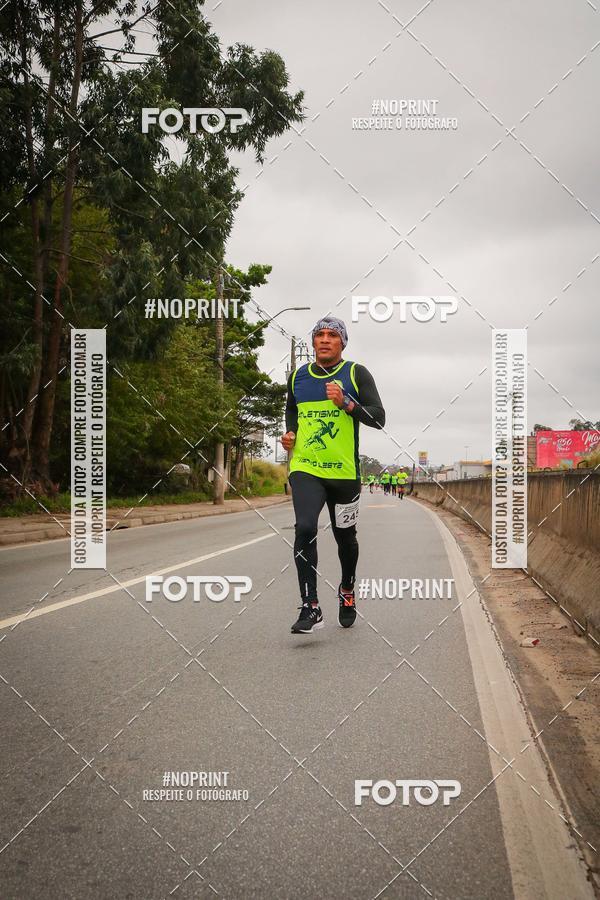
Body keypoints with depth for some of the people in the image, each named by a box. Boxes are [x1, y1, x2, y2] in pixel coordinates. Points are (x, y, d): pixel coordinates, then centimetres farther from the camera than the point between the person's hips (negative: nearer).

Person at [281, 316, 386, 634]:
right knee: (305, 528, -21)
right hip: (305, 468, 1)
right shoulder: (298, 377, 9)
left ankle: (347, 590, 42)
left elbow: (378, 418, -8)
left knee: (345, 536, 13)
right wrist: (290, 433, 6)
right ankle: (310, 608, -17)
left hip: (343, 472, -1)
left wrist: (346, 404, -22)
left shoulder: (356, 374, -2)